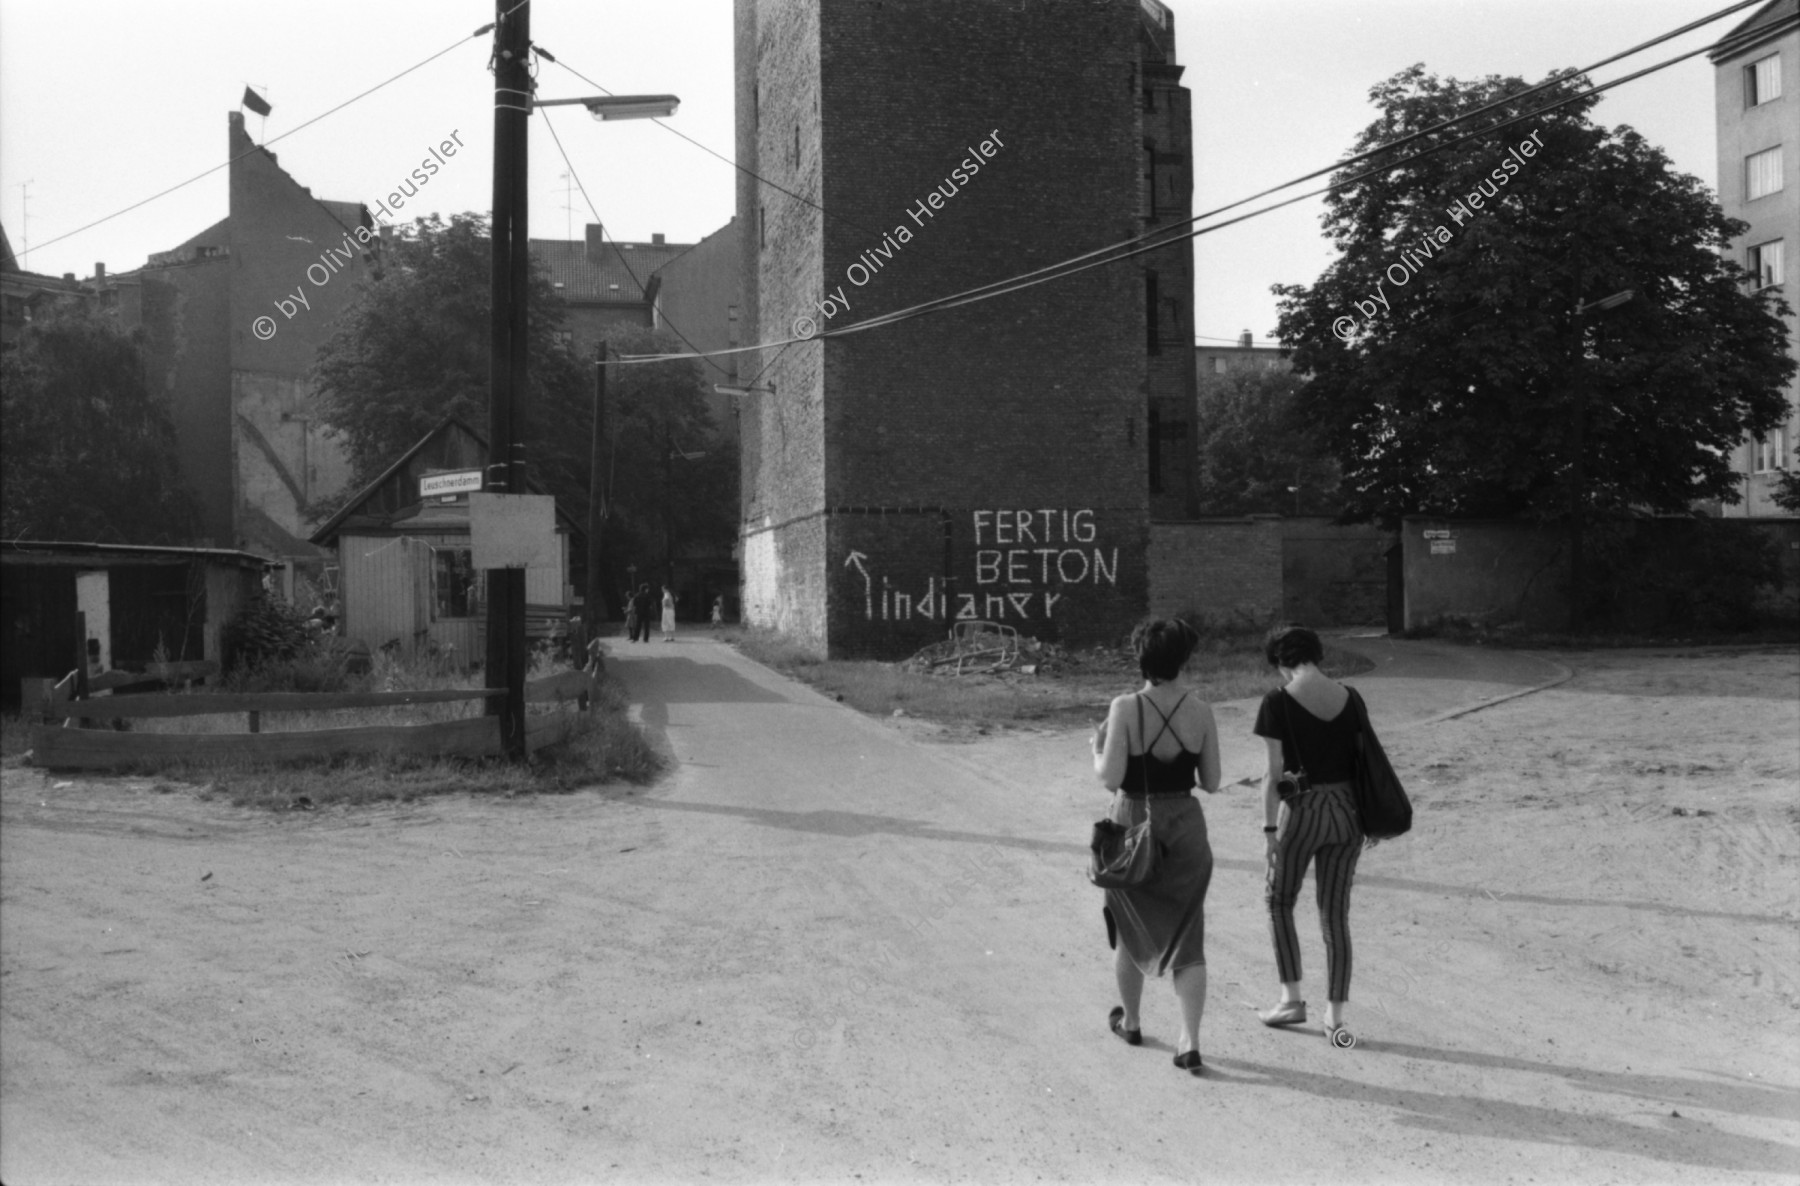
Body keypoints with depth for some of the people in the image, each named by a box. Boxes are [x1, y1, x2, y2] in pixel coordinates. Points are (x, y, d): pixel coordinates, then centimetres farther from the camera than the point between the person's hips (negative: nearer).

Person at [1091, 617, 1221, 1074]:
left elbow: (1110, 777, -18)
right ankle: (1190, 1042, 0)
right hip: (1186, 831, 2)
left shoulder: (1125, 708, -16)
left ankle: (1130, 1021, 37)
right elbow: (1211, 782, -1)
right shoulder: (1202, 711, -7)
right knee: (1186, 938, 10)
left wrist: (1098, 748, 1)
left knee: (1129, 926, 21)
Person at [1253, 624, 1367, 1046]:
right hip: (1346, 810, 4)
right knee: (1336, 914, 11)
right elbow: (1363, 761, 6)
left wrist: (1269, 828, -8)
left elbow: (1274, 772, -13)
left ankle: (1291, 998, 18)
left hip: (1302, 810, -4)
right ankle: (1335, 1018, 14)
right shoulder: (1349, 698, 2)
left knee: (1279, 902, 18)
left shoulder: (1278, 702, -11)